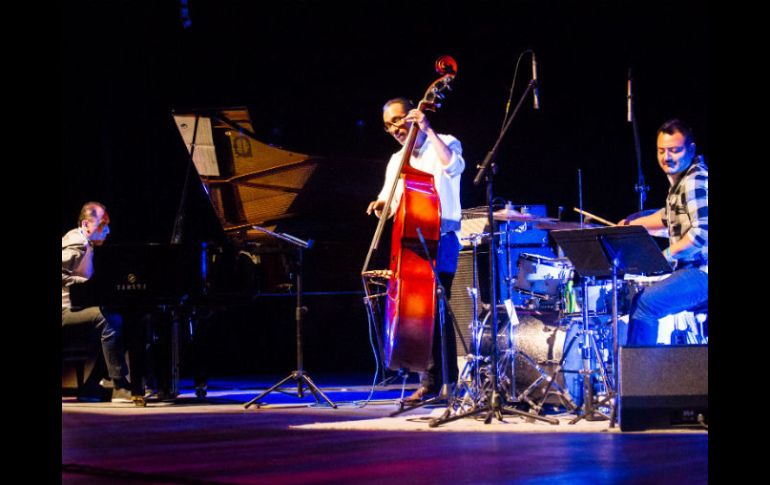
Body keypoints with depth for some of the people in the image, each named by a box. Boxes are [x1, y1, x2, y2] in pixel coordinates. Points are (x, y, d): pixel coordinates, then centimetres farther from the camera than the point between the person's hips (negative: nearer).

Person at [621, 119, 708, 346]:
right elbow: (671, 216, 32)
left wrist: (667, 255, -24)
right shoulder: (680, 178, 16)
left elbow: (701, 232, -26)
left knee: (644, 303, -23)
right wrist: (633, 224, 22)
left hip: (702, 274, -11)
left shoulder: (696, 181, -17)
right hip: (692, 270, 11)